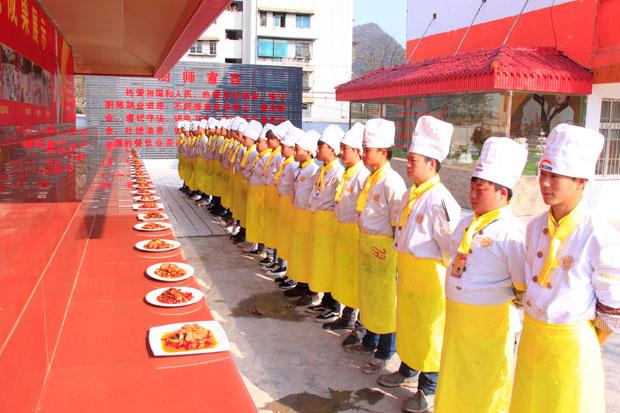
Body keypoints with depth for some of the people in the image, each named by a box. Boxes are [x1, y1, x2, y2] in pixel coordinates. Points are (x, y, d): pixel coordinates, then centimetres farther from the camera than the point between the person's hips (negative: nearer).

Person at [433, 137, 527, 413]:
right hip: (456, 316, 7)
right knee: (455, 377, 21)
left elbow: (524, 287, -15)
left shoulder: (512, 233, -18)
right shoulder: (466, 225, 6)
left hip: (491, 319, -7)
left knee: (485, 384, 11)